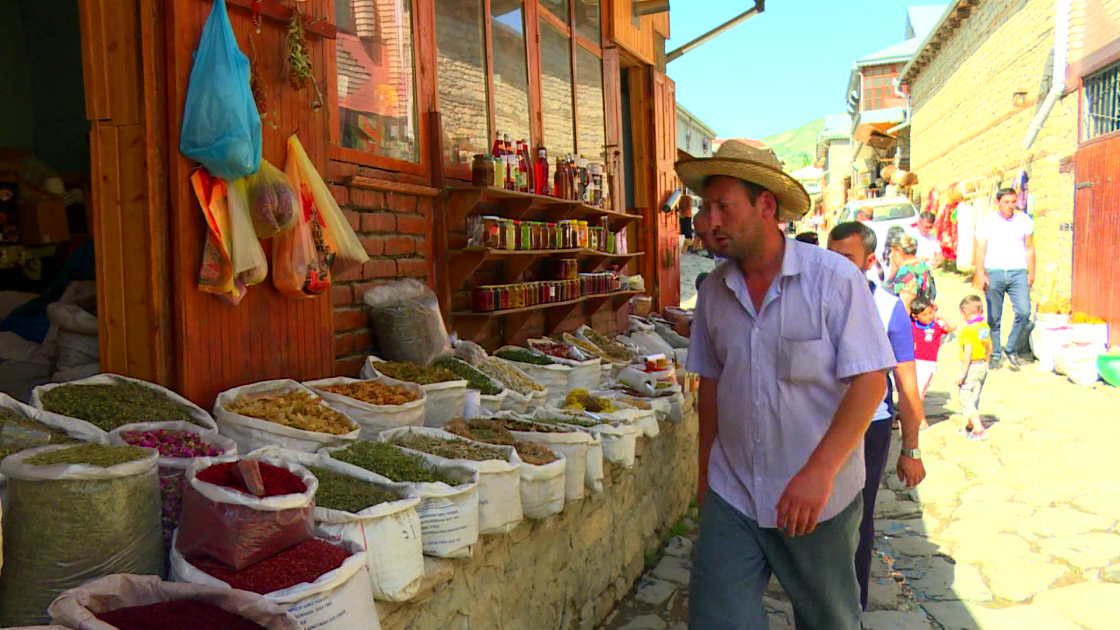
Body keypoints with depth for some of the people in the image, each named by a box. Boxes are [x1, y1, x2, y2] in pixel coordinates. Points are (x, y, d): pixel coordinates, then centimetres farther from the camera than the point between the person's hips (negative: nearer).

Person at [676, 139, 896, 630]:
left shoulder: (835, 279, -11)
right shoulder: (714, 290, 1)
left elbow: (870, 381, -14)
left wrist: (820, 471, -23)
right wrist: (706, 470, 11)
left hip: (820, 500, -2)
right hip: (731, 497, 3)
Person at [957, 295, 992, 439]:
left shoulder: (968, 330, -19)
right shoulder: (985, 326, 6)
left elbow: (968, 352, -24)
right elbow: (989, 347, 14)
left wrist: (962, 373, -21)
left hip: (972, 366, -9)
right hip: (983, 366, 9)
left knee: (965, 399, -1)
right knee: (974, 398, 21)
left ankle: (978, 430, -7)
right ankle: (970, 426, 35)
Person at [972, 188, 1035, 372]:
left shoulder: (1024, 221, 11)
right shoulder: (987, 223, 4)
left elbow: (1030, 248, 16)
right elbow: (980, 249, 0)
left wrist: (1031, 273, 12)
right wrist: (980, 272, -12)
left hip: (1018, 272, 1)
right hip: (994, 272, -1)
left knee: (1024, 312, -13)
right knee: (994, 317, 2)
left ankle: (1012, 349, 6)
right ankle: (995, 355, 15)